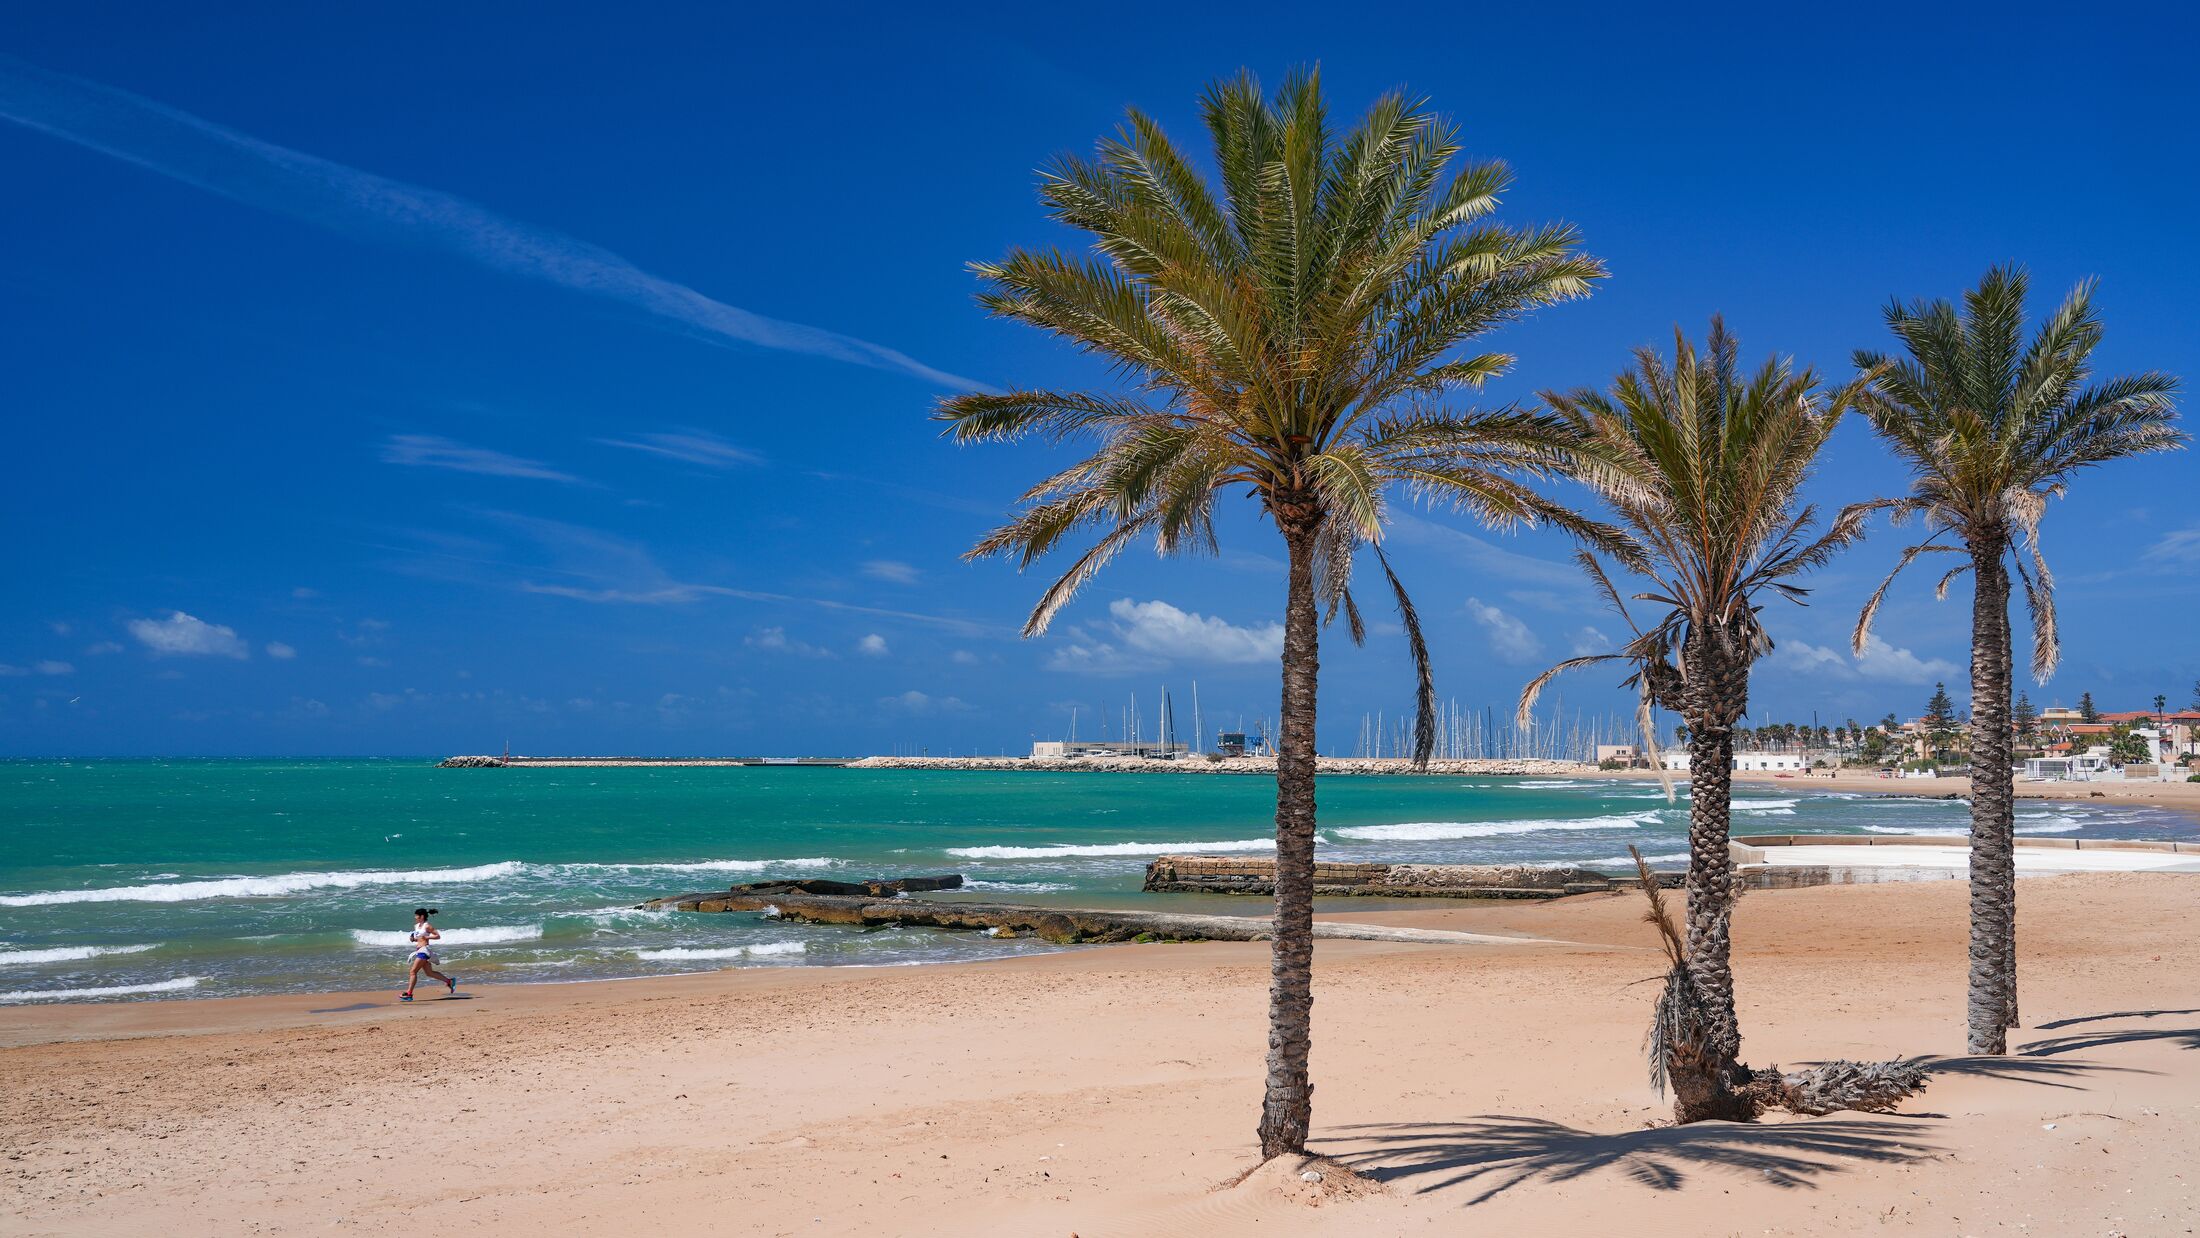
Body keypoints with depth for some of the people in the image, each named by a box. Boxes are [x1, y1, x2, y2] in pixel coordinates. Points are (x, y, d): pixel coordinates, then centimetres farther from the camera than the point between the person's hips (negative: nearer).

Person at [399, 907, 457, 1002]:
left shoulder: (427, 926, -10)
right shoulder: (416, 926, 14)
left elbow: (438, 936, -11)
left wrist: (426, 937, -18)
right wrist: (413, 939, 5)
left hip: (425, 950, -10)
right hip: (419, 950, 10)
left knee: (413, 972, -12)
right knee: (430, 973, 12)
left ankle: (409, 994, -11)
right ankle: (449, 981, 20)